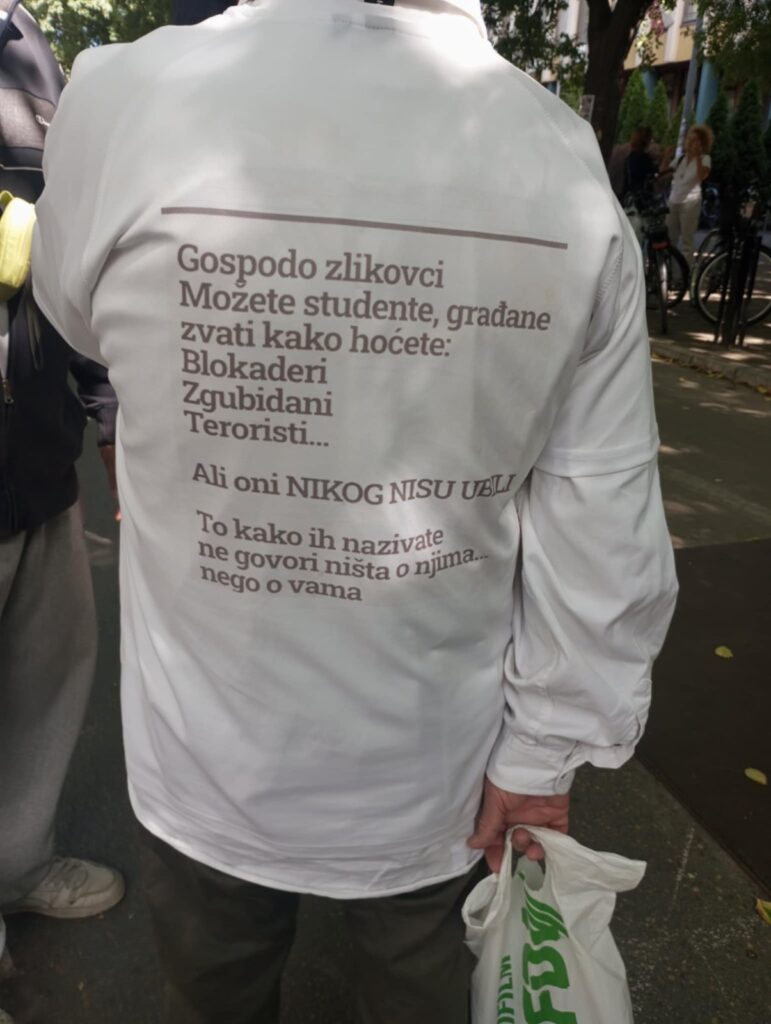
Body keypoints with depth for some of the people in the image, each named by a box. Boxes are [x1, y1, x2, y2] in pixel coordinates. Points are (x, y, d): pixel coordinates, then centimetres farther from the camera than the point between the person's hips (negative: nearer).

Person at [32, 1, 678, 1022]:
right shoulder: (571, 163, -13)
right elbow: (602, 532, -13)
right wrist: (546, 752, -1)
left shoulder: (126, 93, -19)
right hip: (436, 780, 2)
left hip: (210, 772, 0)